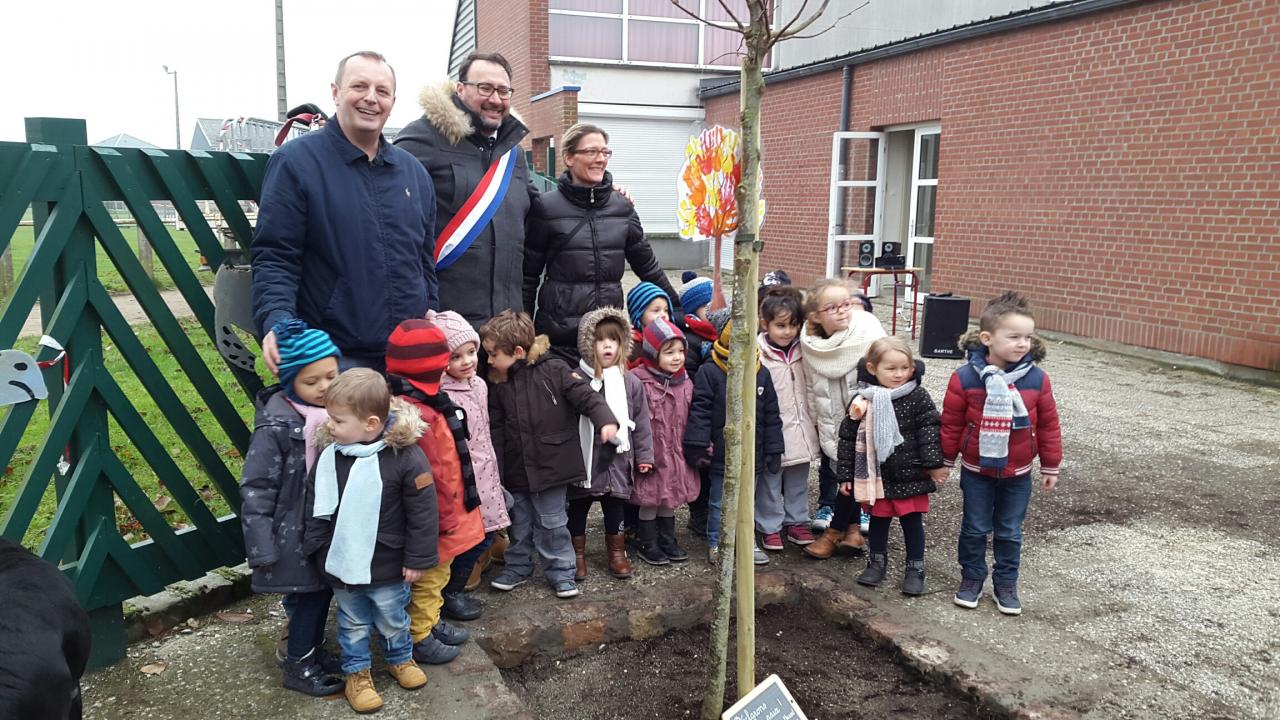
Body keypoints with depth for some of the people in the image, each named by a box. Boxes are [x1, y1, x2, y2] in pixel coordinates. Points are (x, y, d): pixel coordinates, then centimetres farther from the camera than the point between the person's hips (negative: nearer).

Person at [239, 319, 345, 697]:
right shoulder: (276, 426, -21)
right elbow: (256, 490, -17)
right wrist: (262, 549, -16)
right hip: (297, 533, -6)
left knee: (325, 591, 18)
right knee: (309, 596, 6)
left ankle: (315, 651, 40)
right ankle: (298, 666, 26)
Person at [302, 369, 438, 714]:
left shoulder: (405, 457, -22)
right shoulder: (329, 455, -9)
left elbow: (422, 513, -15)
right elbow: (316, 506, 3)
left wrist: (418, 559, -11)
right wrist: (315, 548, 3)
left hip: (388, 565, -3)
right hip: (342, 562, 3)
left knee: (392, 618, 20)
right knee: (353, 622, 21)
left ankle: (400, 658, 46)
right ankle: (357, 672, 41)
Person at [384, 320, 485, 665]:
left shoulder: (421, 402, 4)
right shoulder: (416, 414, -31)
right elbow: (431, 477, -28)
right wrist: (447, 519, -19)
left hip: (445, 515, 10)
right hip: (435, 519, -10)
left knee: (436, 574, 25)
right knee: (428, 579, 8)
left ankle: (432, 623, 41)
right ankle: (419, 637, 23)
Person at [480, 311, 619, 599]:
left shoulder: (554, 370, -13)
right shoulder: (499, 385, 2)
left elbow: (587, 396, -15)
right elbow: (496, 432, 4)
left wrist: (606, 421, -34)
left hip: (551, 465, -4)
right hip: (516, 470, 5)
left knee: (551, 522, 7)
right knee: (519, 522, 18)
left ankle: (561, 572, 22)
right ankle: (518, 566, 36)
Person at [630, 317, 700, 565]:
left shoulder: (685, 383, 5)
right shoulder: (640, 382, -17)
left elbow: (690, 420, 12)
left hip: (676, 455, 6)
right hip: (652, 456, -6)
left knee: (670, 499, 18)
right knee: (649, 501, 7)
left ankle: (667, 541, 32)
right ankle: (648, 544, 23)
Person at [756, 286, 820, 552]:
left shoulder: (802, 351, 5)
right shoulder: (757, 355, -16)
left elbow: (811, 389, 13)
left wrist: (815, 424, 14)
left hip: (800, 429, 6)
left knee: (798, 482, 18)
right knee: (770, 482, 8)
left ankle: (796, 522, 34)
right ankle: (770, 527, 21)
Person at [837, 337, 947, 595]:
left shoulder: (918, 397, -8)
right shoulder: (863, 402, -6)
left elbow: (929, 431, -7)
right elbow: (848, 439, 0)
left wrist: (934, 464, -12)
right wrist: (845, 475, 1)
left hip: (910, 475, -1)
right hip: (876, 475, 1)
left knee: (912, 522, 9)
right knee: (878, 520, 16)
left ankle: (915, 568, 25)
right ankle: (877, 562, 35)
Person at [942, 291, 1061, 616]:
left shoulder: (1037, 379, -11)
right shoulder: (965, 377, -16)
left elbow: (1048, 426, -1)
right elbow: (951, 423, -6)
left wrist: (1050, 467, 5)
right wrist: (944, 462, 1)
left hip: (1017, 474, 1)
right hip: (976, 471, -1)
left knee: (1009, 532, 14)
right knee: (975, 529, 13)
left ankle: (1006, 583, 29)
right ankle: (971, 578, 30)